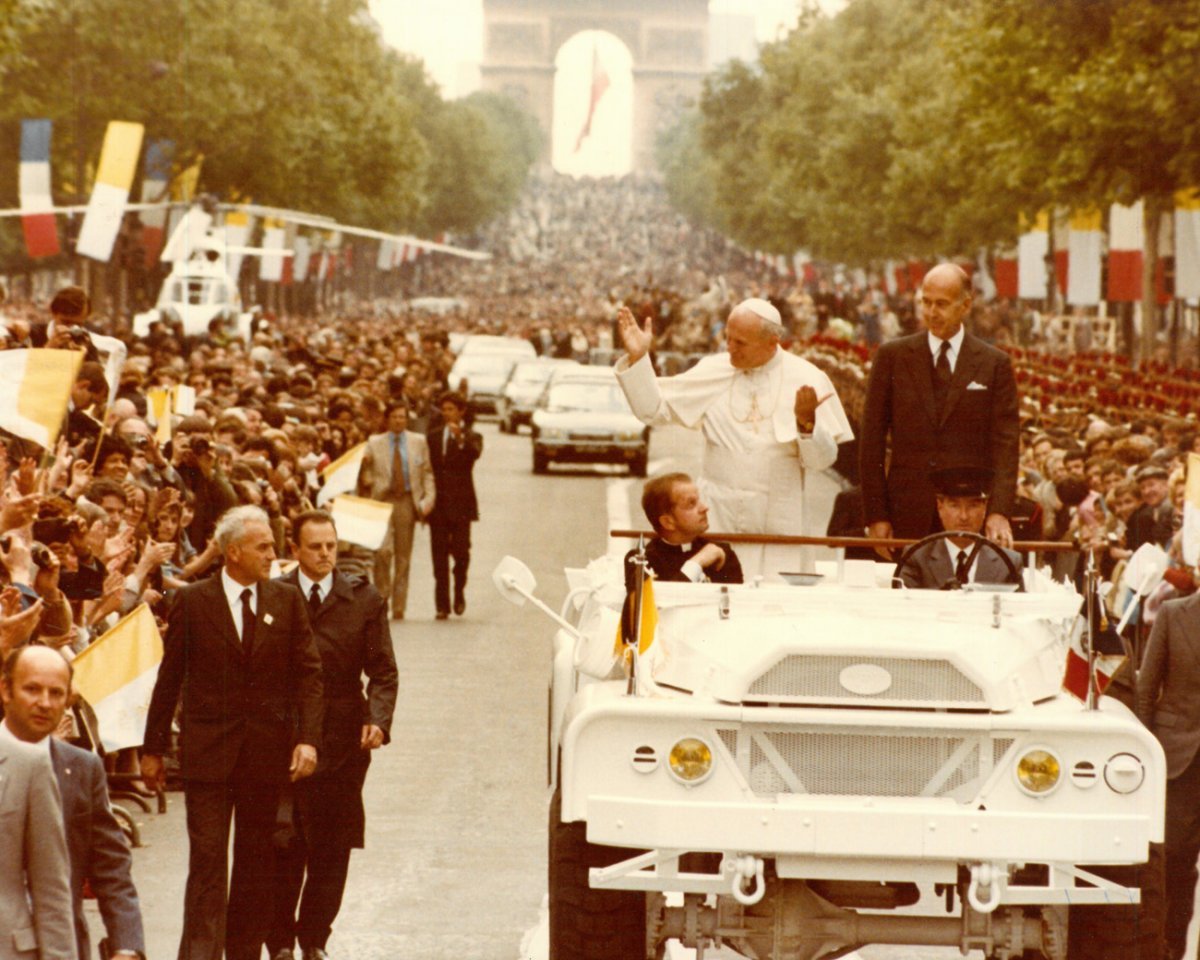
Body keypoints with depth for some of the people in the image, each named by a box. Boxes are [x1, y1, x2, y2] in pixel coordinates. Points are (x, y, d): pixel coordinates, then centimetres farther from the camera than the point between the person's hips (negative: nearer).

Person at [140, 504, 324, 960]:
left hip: (268, 749, 3)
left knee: (256, 861, 9)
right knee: (207, 858, -8)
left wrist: (307, 739, -10)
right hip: (208, 749, -3)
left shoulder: (287, 601, 4)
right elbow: (169, 678, 3)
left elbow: (308, 673, 2)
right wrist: (153, 748, 4)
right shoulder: (193, 601, -1)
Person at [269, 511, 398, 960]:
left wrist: (378, 720, -13)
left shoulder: (365, 600, 5)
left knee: (332, 850, 5)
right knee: (284, 849, 1)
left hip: (343, 742, 1)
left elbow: (383, 672, 4)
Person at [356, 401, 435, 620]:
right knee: (383, 550, -18)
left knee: (403, 555, 3)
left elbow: (427, 473, 11)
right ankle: (381, 597, -5)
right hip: (382, 500, -1)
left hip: (407, 501, 1)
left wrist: (429, 497, -1)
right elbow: (365, 476, 10)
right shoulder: (374, 443, 8)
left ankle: (398, 608, 8)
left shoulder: (419, 442, 11)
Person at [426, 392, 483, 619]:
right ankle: (442, 604, 1)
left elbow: (475, 453, -20)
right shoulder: (434, 437, 12)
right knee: (439, 555, 0)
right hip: (438, 504, 3)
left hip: (460, 504, -3)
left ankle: (459, 593, 19)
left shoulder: (471, 437, 2)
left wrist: (461, 438, -38)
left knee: (460, 551, -6)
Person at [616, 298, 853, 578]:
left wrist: (806, 421, -22)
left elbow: (820, 460, -3)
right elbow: (653, 408, 5)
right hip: (717, 521, 1)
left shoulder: (806, 380, -1)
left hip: (775, 523, -1)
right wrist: (637, 357, -5)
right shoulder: (712, 371, 5)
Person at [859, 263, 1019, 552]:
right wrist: (876, 515, -2)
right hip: (908, 514, 0)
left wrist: (999, 512, -12)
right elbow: (871, 442, 6)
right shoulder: (892, 356, 8)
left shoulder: (995, 364, 7)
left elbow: (1005, 443, 1)